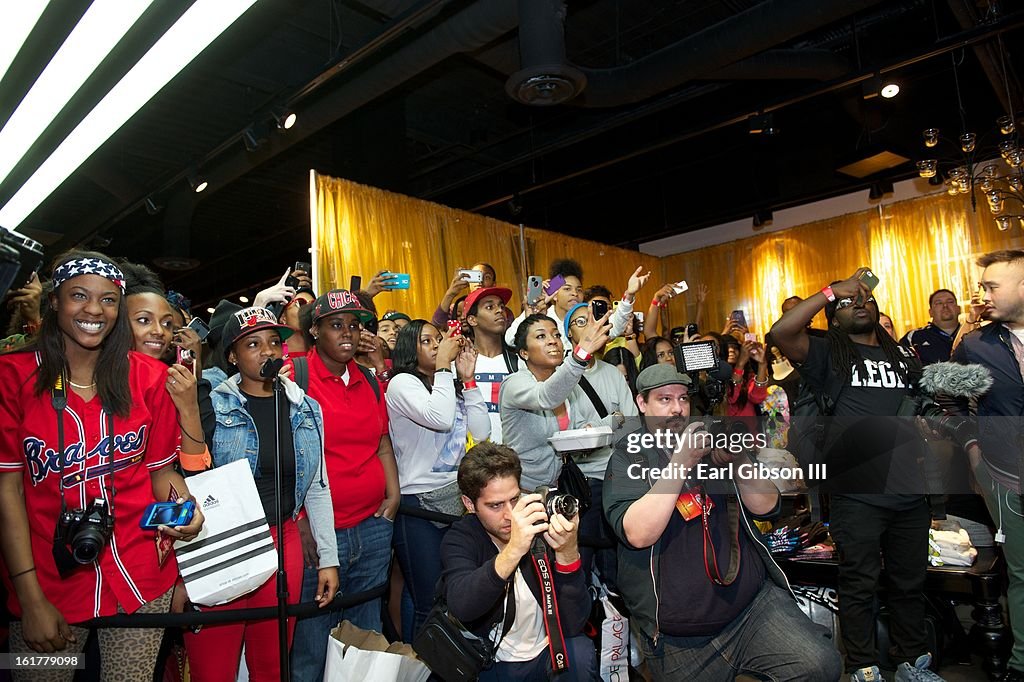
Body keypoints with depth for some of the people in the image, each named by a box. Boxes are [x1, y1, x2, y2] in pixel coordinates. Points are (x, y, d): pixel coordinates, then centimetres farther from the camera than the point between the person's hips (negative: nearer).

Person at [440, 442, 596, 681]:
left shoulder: (544, 529, -14)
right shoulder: (459, 538, -11)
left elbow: (573, 625, -17)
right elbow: (460, 606, -31)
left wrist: (568, 553, -33)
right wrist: (513, 550, -43)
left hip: (549, 653, -1)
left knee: (580, 651, -28)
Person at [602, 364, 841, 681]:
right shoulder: (627, 459, -4)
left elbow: (765, 506, 1)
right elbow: (639, 534, -20)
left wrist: (738, 460, -17)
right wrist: (679, 464, -25)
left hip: (756, 605, 3)